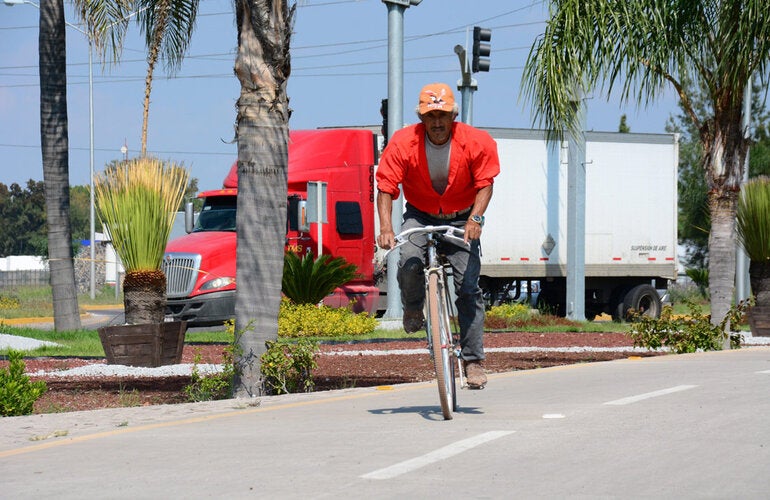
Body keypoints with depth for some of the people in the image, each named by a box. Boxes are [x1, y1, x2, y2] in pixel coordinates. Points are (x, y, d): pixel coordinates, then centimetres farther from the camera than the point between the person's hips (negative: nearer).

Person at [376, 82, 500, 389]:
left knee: (468, 288, -10)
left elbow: (485, 183, -11)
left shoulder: (476, 143, -17)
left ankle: (473, 360, -4)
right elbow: (386, 188, -17)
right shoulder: (403, 143, -18)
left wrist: (475, 218, -28)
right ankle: (413, 307, 4)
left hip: (461, 219, 0)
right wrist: (386, 228, -31)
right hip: (420, 216, 0)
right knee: (408, 262, -29)